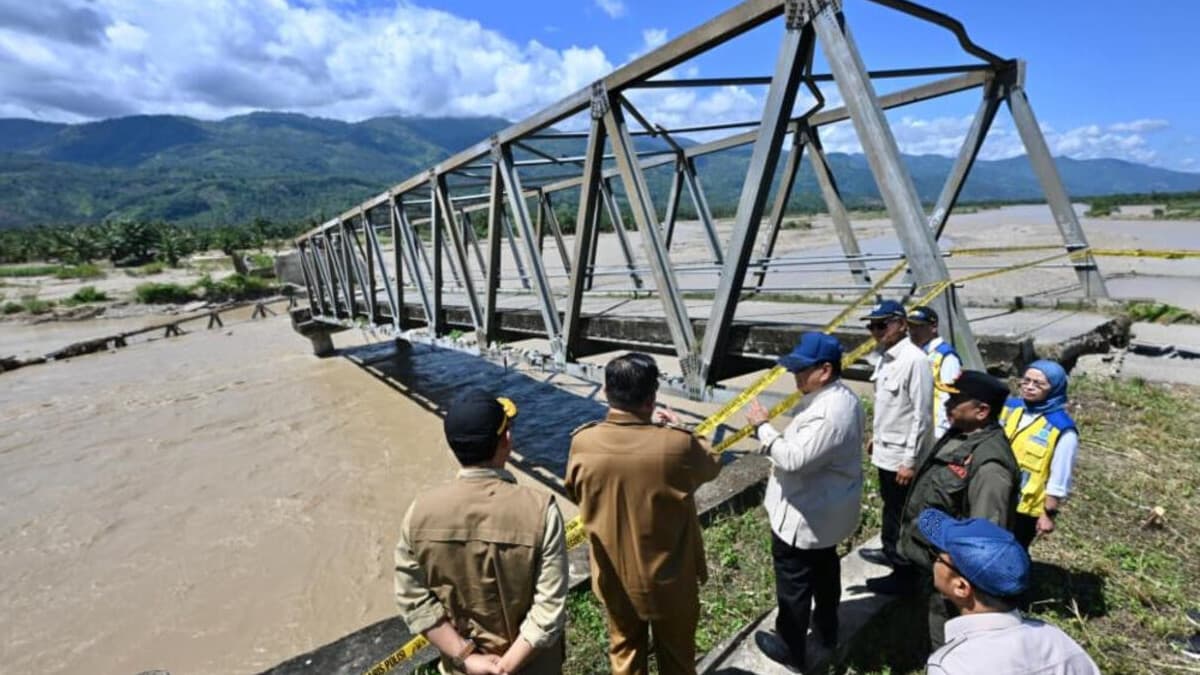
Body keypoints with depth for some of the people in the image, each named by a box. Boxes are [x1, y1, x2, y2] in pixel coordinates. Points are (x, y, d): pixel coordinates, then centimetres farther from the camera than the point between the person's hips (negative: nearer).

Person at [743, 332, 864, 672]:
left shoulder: (828, 413, -33)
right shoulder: (841, 397, 1)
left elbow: (794, 459, -33)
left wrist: (762, 426, -25)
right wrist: (774, 440, 3)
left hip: (803, 516, -10)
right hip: (826, 511, 10)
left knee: (794, 584, 10)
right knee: (824, 568, 28)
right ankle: (826, 629, 50)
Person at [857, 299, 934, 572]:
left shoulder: (914, 360, -23)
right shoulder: (884, 356, 4)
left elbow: (921, 415, -23)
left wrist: (910, 460, -21)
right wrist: (875, 435, 19)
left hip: (902, 455, -8)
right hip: (885, 450, 8)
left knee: (902, 514, 8)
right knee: (890, 507, 25)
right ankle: (890, 552, 44)